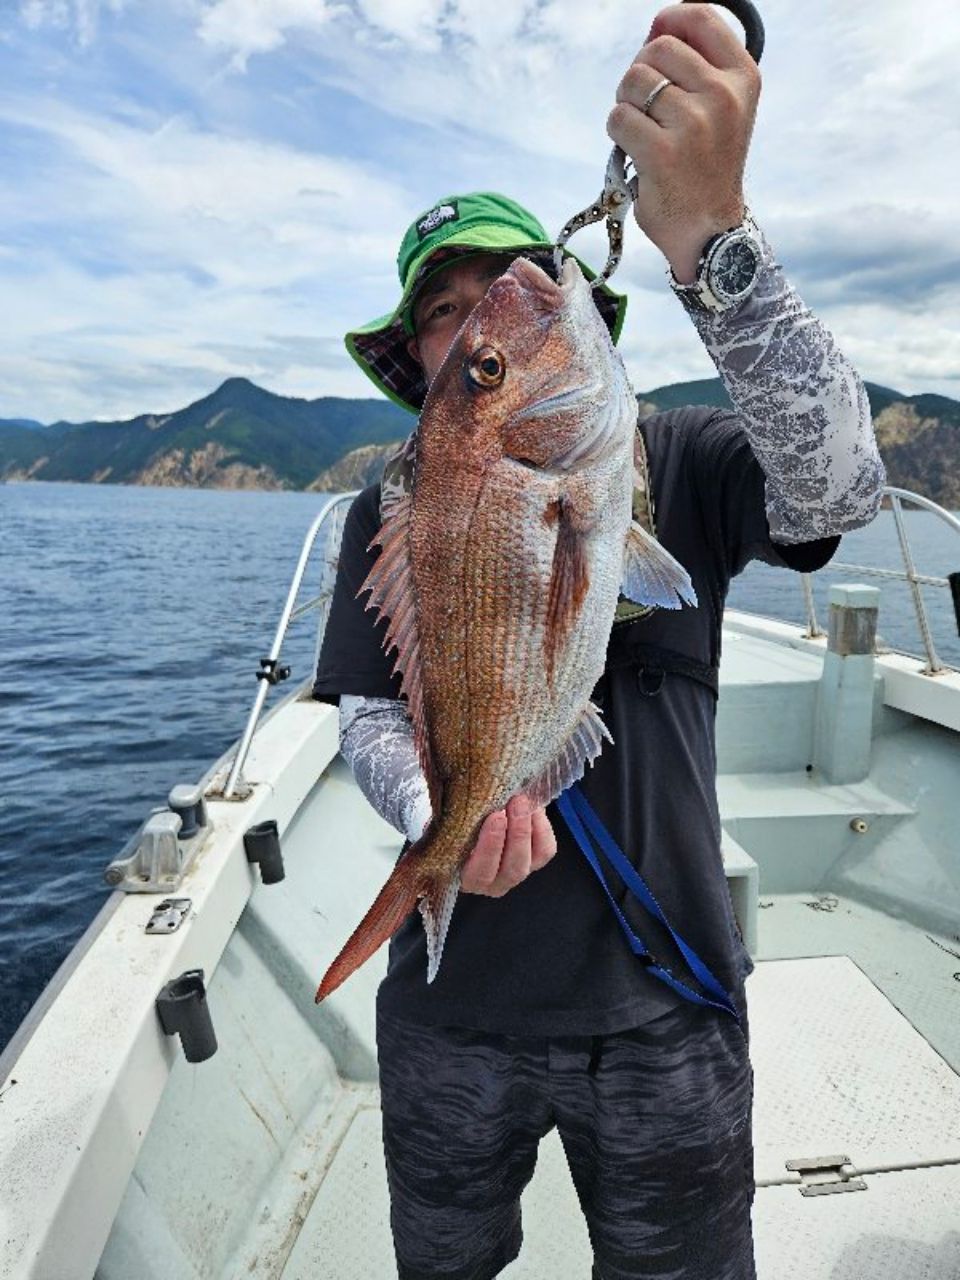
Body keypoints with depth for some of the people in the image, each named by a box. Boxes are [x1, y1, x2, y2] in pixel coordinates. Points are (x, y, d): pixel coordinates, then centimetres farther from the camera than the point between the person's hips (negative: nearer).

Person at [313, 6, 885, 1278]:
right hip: (452, 1000, 2)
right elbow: (370, 714, -5)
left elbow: (840, 481, -26)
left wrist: (709, 234, -38)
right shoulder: (394, 505, -1)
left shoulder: (674, 460, -6)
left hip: (662, 1004, -1)